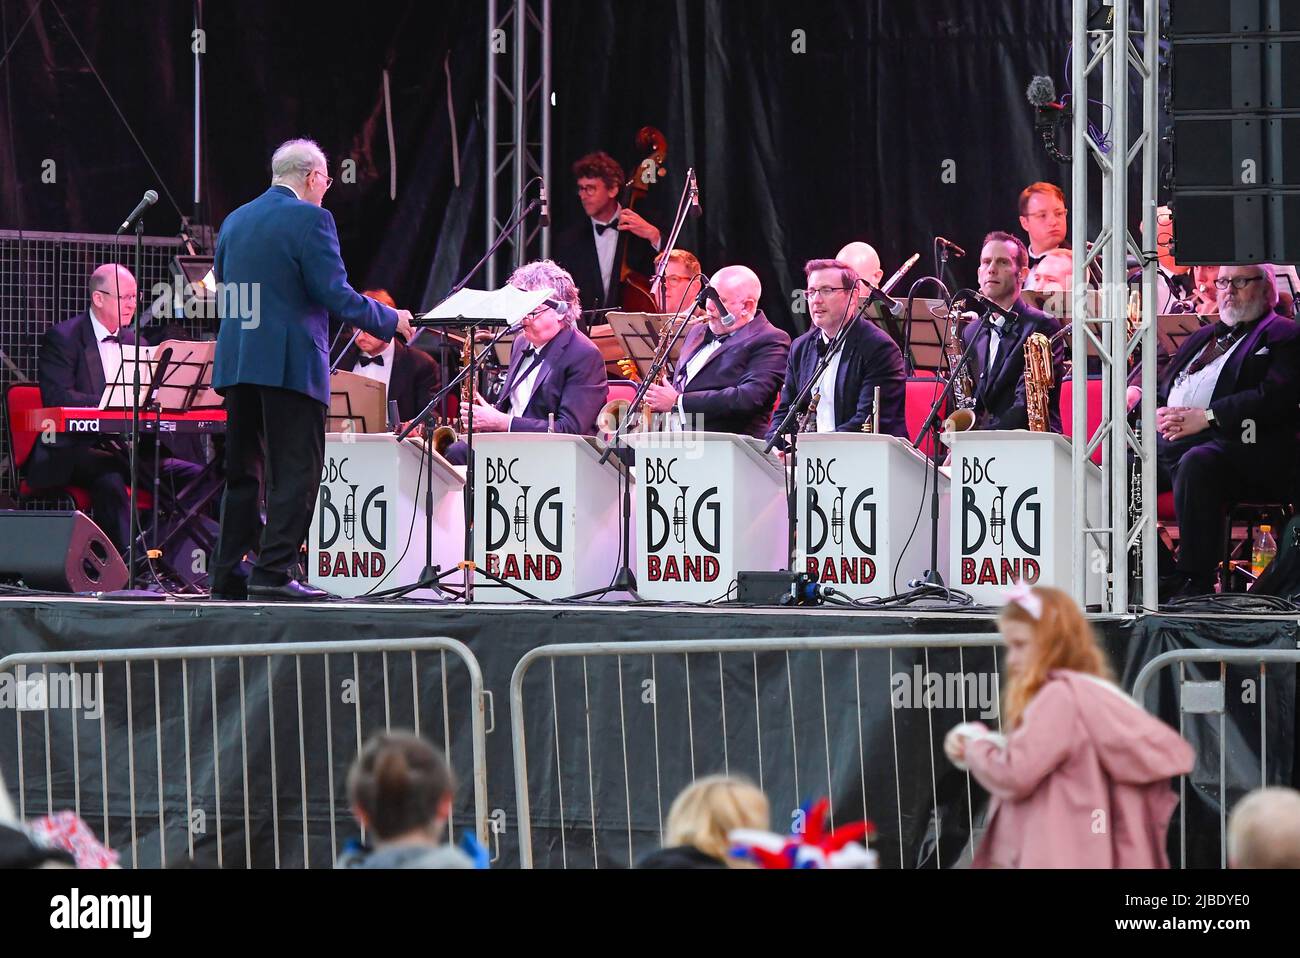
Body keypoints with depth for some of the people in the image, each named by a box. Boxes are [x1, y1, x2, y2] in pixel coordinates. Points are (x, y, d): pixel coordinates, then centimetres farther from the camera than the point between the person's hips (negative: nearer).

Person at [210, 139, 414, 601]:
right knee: (295, 472, -3)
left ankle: (228, 573, 11)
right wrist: (391, 320, 1)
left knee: (242, 472, 12)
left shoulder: (235, 221, 15)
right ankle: (274, 571, -9)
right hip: (291, 364, -7)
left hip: (236, 364, 7)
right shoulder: (310, 219, -8)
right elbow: (336, 295, -13)